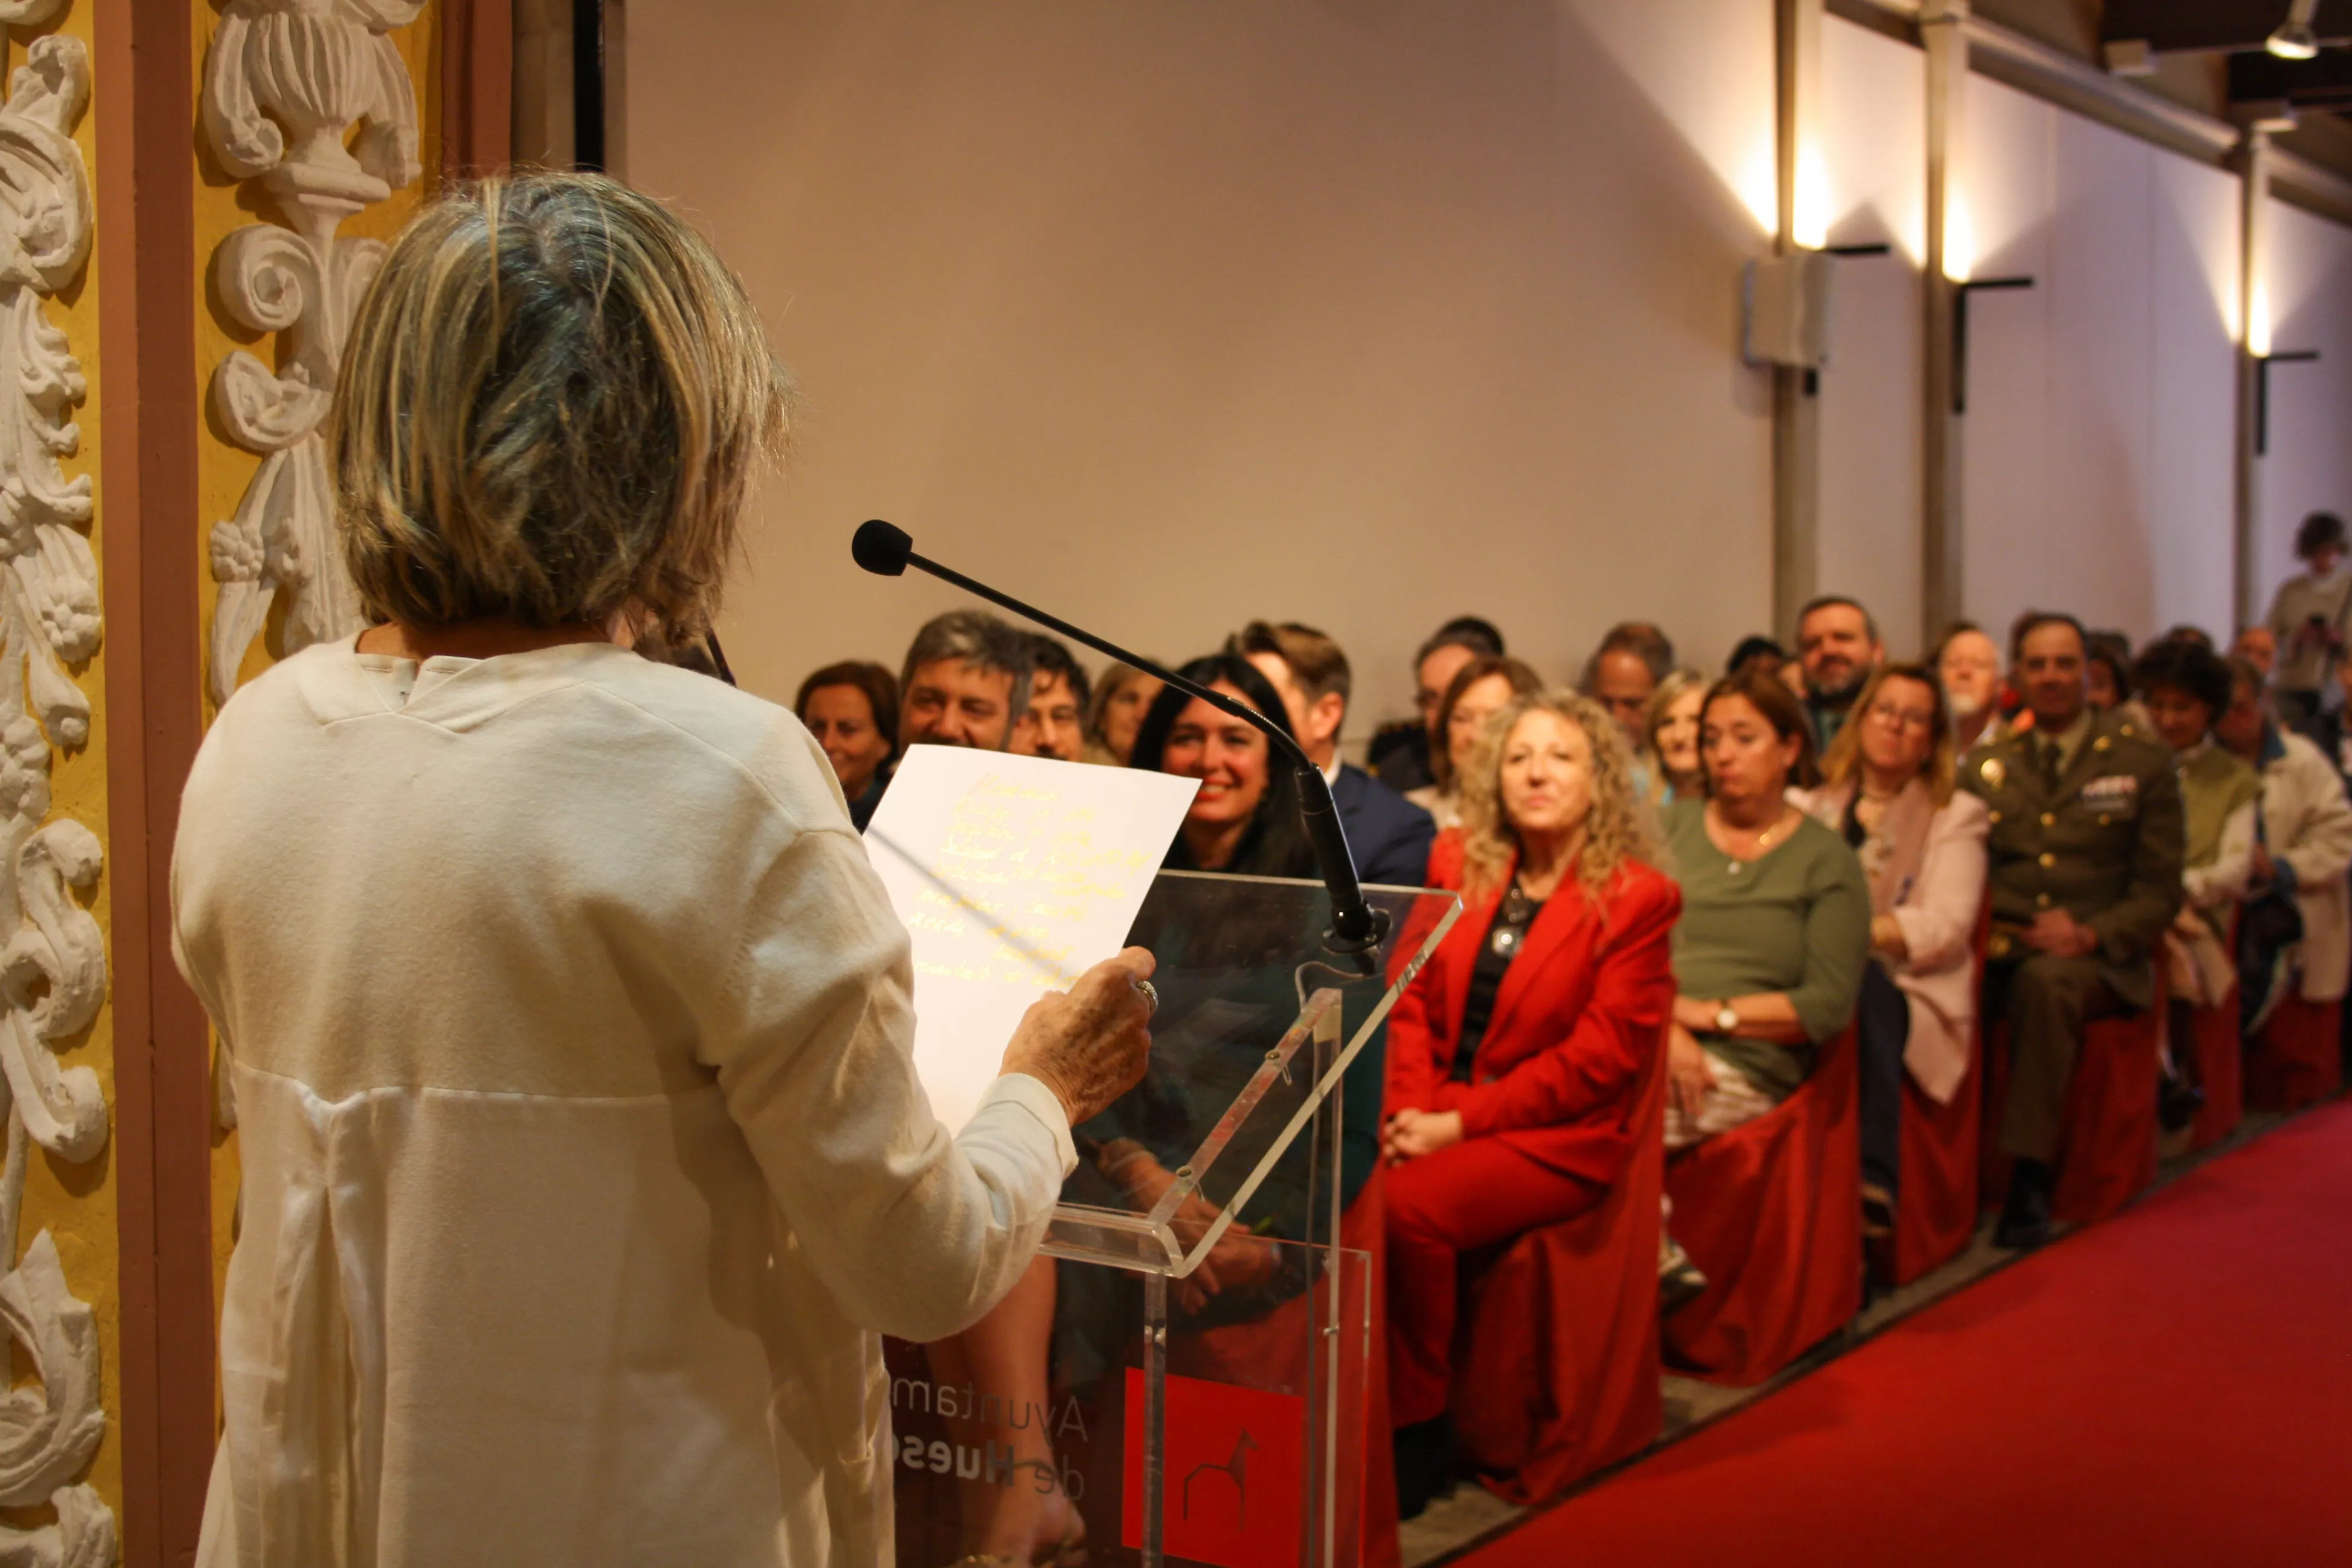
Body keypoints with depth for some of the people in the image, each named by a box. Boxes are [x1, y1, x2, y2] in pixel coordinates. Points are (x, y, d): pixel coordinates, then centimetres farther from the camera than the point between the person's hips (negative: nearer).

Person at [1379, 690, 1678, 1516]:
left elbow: (1600, 1055, -10)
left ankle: (1415, 1431, -13)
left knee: (1409, 1206, -31)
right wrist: (1409, 1108, -9)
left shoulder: (1637, 898, -4)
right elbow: (1410, 994, 9)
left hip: (1557, 1136, -4)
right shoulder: (1457, 861, 11)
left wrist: (1460, 1123, -15)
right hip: (1436, 1115, 4)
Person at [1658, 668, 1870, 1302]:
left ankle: (1661, 1266, -9)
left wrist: (1708, 1013, -8)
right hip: (1643, 1040, 4)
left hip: (1743, 1066, -4)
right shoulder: (1670, 827, 18)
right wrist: (1662, 1021, -12)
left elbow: (1830, 1004, -2)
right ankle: (1660, 1265, -14)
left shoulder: (1827, 863, 8)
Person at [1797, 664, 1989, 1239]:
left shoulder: (1957, 815, 15)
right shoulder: (1813, 807, 25)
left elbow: (1947, 924, -1)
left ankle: (1875, 1185, -41)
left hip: (1904, 990, -2)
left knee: (1860, 983, -38)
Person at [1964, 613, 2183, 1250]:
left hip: (2095, 960, -3)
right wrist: (1998, 929, -9)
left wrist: (2090, 934, -14)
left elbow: (2159, 890, 5)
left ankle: (2030, 1179, -36)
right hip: (1999, 952, 3)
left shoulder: (2142, 761, 10)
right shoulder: (1983, 766, 17)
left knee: (2044, 979, -38)